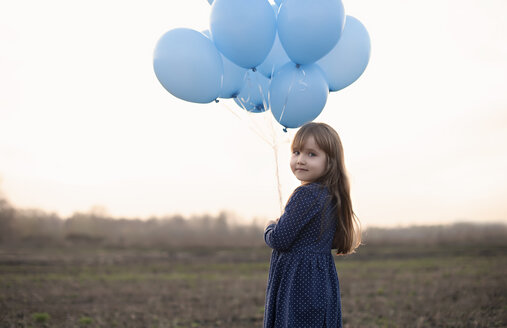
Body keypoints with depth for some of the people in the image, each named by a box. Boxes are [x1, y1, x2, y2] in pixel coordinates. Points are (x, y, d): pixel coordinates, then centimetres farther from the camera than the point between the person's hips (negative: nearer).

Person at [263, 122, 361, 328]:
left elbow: (280, 240, -19)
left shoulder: (306, 195, -18)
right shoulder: (332, 196, 9)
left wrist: (269, 228, 6)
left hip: (299, 283, -9)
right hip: (322, 279, 9)